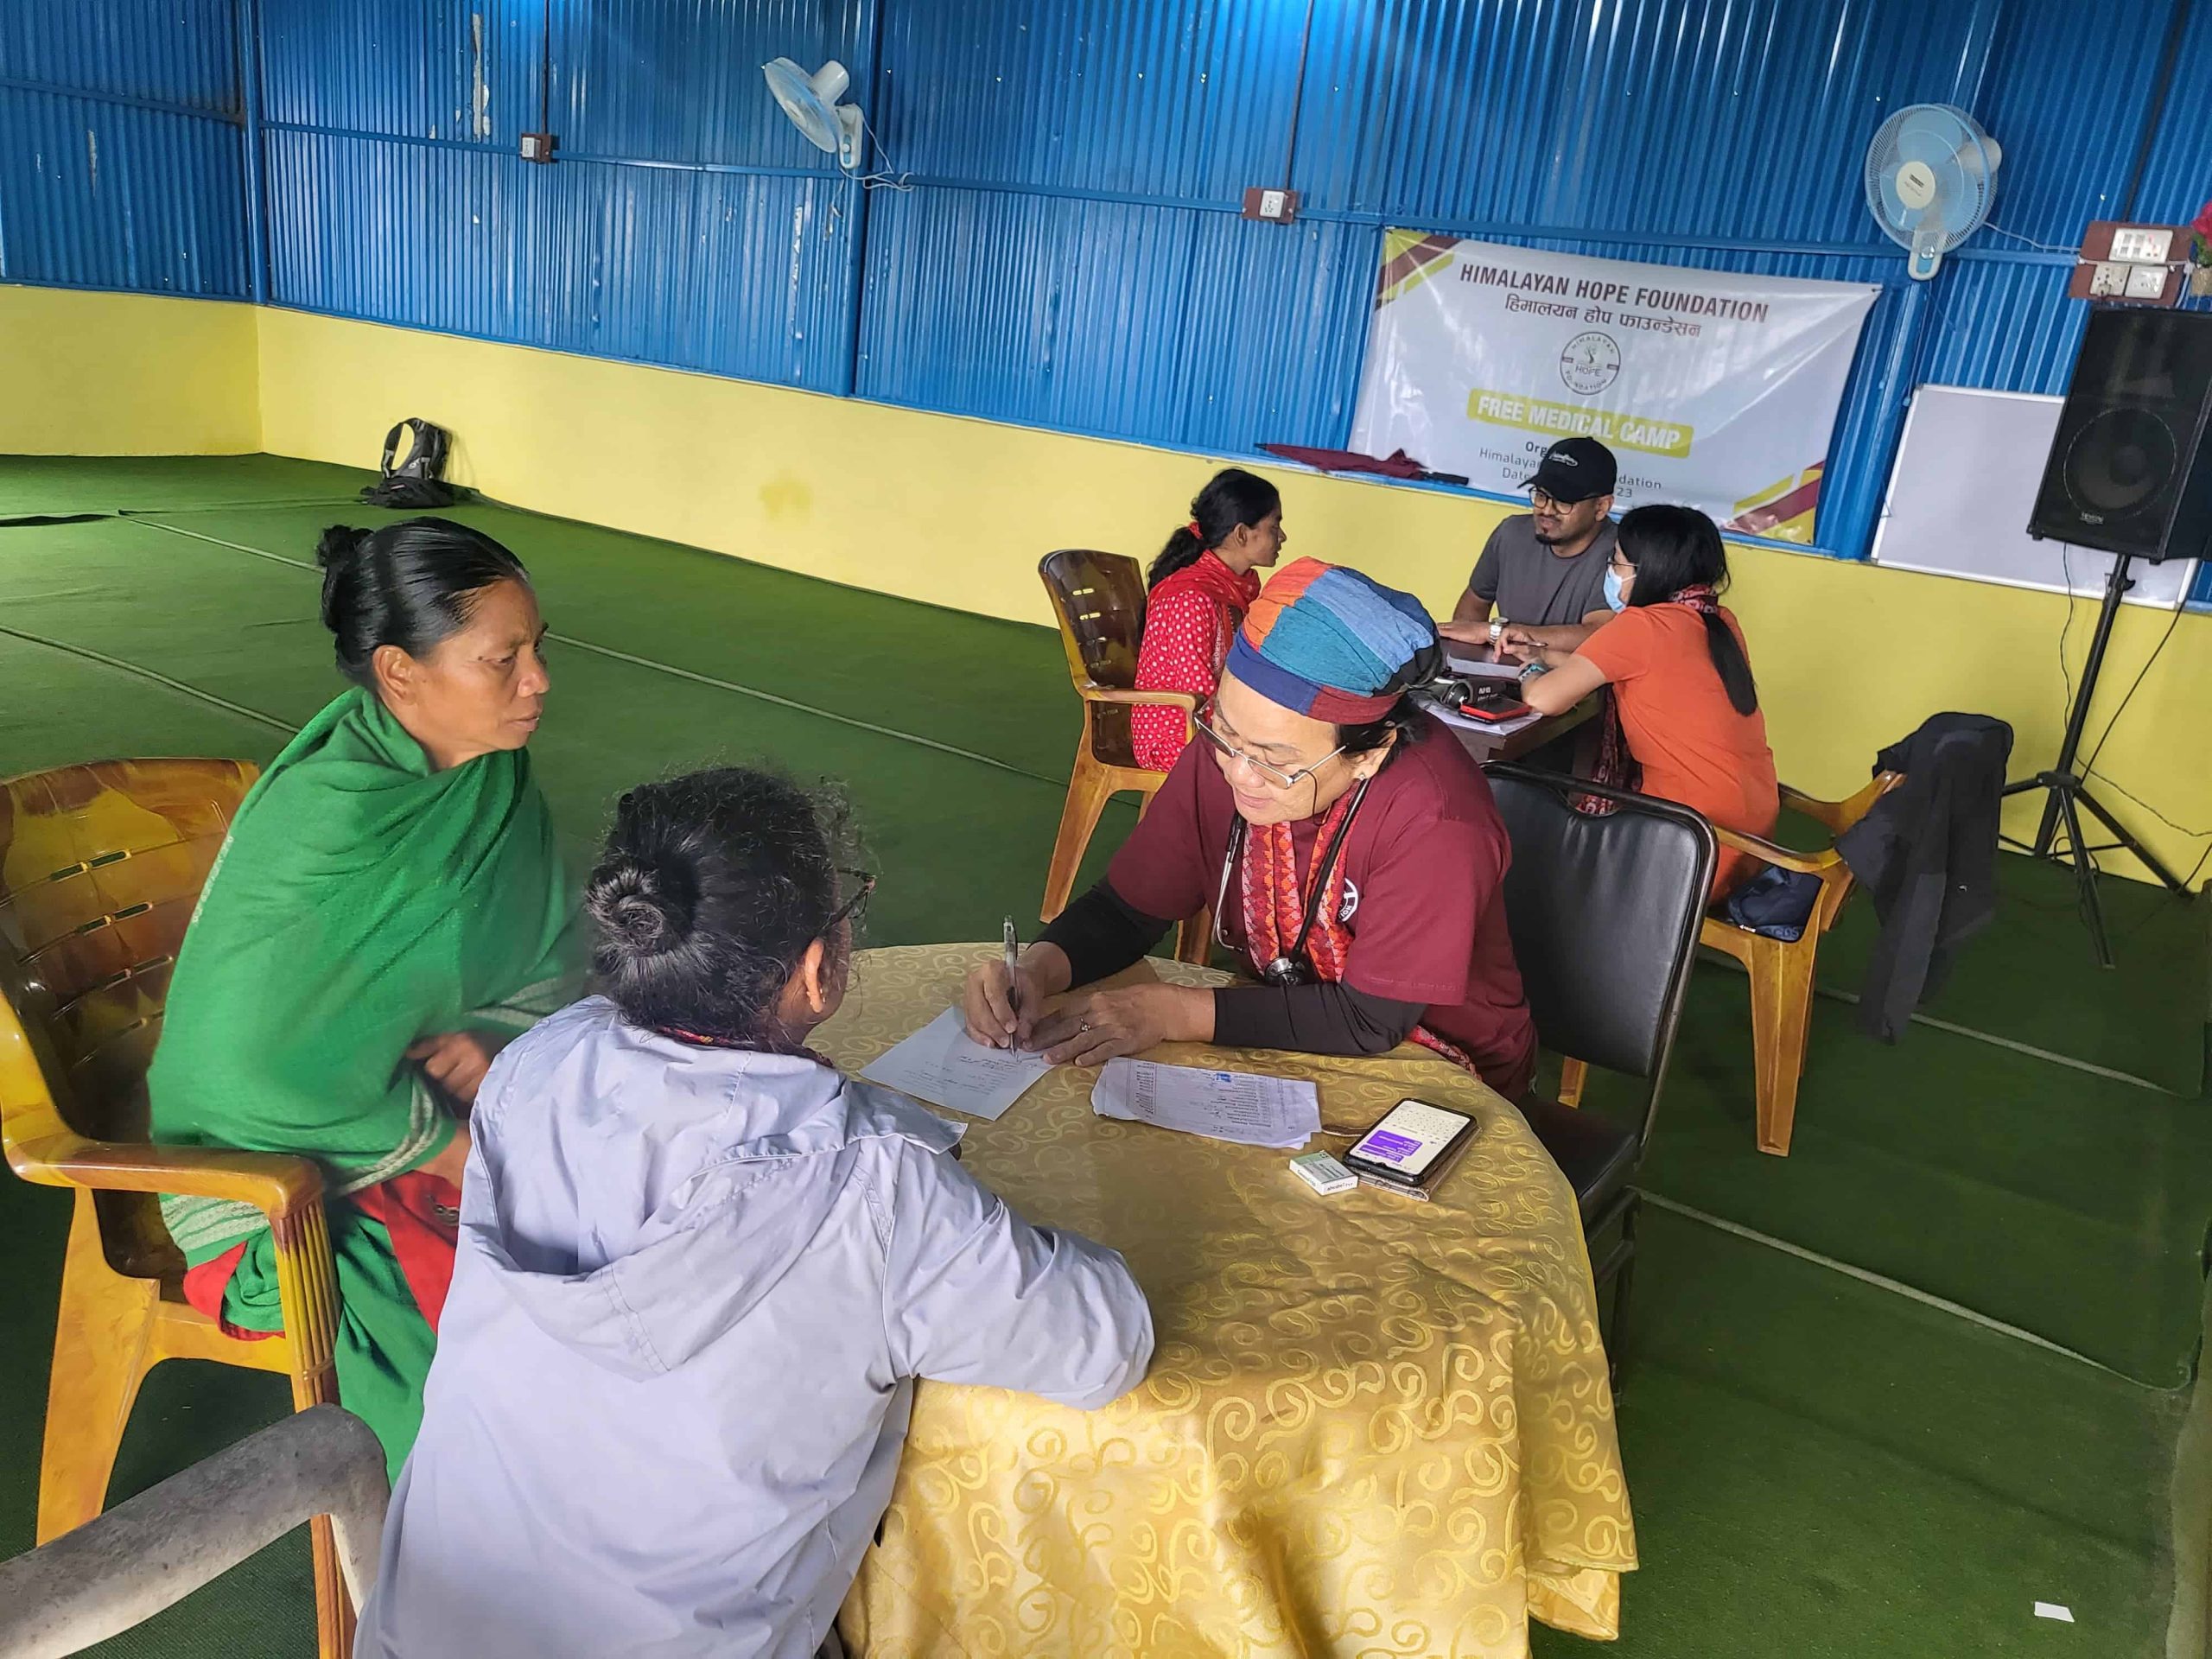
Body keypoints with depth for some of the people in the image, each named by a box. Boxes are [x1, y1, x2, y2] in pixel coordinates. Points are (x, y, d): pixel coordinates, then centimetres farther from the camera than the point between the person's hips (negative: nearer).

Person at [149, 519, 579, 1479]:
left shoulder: (493, 779, -4)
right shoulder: (324, 825, -26)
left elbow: (546, 963, 7)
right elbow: (243, 1065, -28)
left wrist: (493, 1037, -14)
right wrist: (439, 1145, -19)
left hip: (450, 1102, 7)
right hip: (290, 1166, -7)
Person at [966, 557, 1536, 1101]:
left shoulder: (1432, 820, -31)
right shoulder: (1226, 749, -15)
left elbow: (1371, 1021, -26)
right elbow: (1125, 908, -5)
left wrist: (1173, 1013, -28)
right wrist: (1036, 971, -25)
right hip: (1287, 1030, 5)